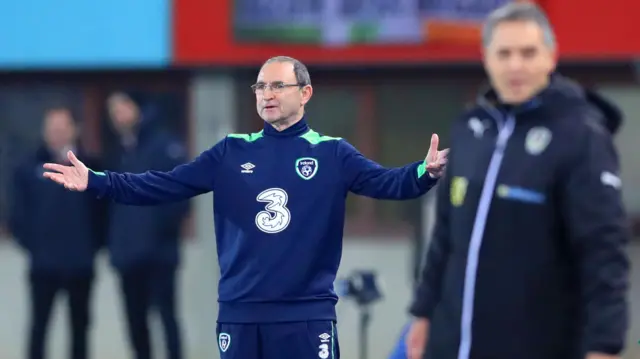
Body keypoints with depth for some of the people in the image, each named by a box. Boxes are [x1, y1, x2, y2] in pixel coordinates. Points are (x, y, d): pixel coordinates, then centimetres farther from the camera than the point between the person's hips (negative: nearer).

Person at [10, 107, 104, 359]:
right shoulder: (29, 170, 0)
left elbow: (101, 210, 3)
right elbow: (18, 216, 0)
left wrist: (93, 246, -7)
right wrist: (32, 245, -8)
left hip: (80, 265, 1)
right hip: (43, 265, -1)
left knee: (80, 326, 10)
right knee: (39, 325, 0)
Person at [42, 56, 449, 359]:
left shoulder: (332, 154, 2)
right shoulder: (231, 153, 8)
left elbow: (387, 183, -12)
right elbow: (162, 186, 4)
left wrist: (427, 172, -33)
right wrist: (94, 181, -6)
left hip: (308, 316, -3)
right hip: (240, 316, 3)